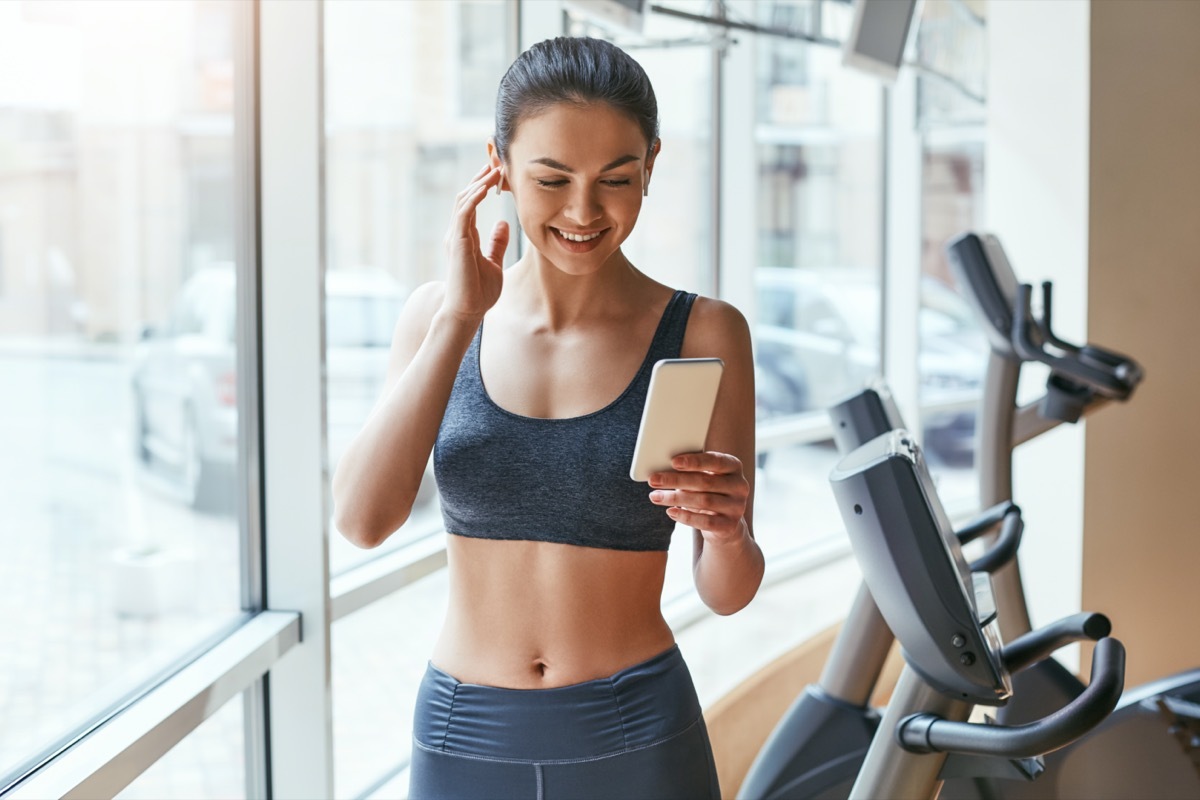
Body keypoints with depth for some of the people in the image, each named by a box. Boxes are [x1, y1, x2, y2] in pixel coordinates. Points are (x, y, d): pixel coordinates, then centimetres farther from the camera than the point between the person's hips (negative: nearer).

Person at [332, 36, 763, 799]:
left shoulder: (704, 333, -8)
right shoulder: (438, 315, -3)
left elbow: (728, 591, -6)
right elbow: (361, 518, -15)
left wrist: (725, 528, -27)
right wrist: (459, 320, -18)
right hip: (463, 737, 2)